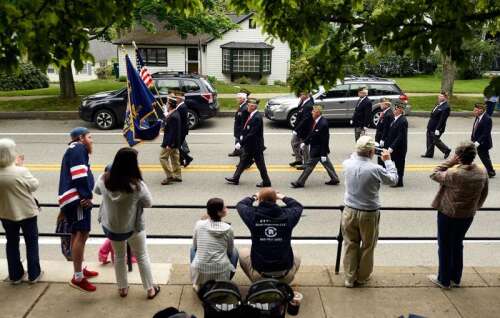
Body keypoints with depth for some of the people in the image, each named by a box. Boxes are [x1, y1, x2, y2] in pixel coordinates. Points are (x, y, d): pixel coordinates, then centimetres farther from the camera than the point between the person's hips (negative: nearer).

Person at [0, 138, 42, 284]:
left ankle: (15, 275, 29)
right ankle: (34, 274, 22)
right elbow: (34, 186, -11)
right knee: (31, 242, 14)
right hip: (27, 212, -4)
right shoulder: (21, 172, -26)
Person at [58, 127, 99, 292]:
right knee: (82, 234, -14)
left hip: (72, 199, 11)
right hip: (76, 198, -11)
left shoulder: (73, 151, 29)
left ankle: (79, 270, 31)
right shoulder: (78, 148, -3)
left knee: (77, 235, 18)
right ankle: (78, 278, -14)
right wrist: (86, 196, -18)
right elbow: (79, 174, -17)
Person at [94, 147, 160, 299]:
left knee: (119, 256, 26)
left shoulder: (104, 179, -18)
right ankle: (150, 289, 31)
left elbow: (96, 191, 5)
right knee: (142, 256, 19)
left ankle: (122, 288, 40)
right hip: (133, 228, -3)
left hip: (110, 227, 3)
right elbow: (148, 203, -12)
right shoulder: (137, 185, -29)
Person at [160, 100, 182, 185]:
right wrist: (167, 117, 4)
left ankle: (170, 176, 1)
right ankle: (177, 176, 22)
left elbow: (172, 132, -26)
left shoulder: (172, 117, -24)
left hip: (171, 142, -10)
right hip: (175, 142, 10)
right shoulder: (175, 114, 8)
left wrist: (169, 144, -24)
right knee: (174, 159, 15)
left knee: (163, 157, -1)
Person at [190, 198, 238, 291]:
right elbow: (230, 251, 8)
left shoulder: (199, 224, -4)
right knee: (234, 251, 29)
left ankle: (198, 284, 32)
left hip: (200, 273, 1)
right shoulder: (227, 228, -7)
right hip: (221, 274, -1)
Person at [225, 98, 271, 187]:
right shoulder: (252, 115, 4)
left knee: (260, 165, 4)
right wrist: (242, 136, 2)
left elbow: (252, 134, -27)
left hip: (256, 146, -10)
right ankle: (235, 178, 28)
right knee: (243, 161, 17)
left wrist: (241, 143, -23)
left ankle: (266, 182, 19)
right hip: (249, 146, 10)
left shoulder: (257, 117, -25)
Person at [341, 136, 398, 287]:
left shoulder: (347, 164, -10)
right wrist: (388, 160, 7)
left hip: (349, 211, 3)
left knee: (350, 245, 16)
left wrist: (358, 152, 17)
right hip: (369, 214, -3)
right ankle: (362, 277, 33)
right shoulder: (375, 169, -21)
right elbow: (394, 179, -2)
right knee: (367, 246, 17)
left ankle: (350, 278, 25)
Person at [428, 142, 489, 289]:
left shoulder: (454, 173, -27)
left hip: (448, 215, -6)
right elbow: (484, 194, 6)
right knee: (457, 245, 22)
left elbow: (434, 174, -11)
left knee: (445, 246, 11)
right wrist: (474, 207, 19)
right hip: (468, 216, 6)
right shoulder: (482, 173, -8)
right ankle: (455, 278, 34)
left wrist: (450, 162, -12)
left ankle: (444, 280, 23)